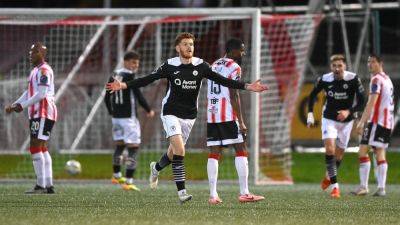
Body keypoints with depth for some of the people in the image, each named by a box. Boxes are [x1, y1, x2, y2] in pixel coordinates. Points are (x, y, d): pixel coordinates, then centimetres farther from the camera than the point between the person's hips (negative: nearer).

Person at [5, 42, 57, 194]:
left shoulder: (43, 70, -12)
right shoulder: (35, 71, 20)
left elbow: (41, 94, -20)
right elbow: (29, 93, 23)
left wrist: (22, 105, -17)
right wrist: (15, 105, 11)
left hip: (43, 114, -11)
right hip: (36, 114, 11)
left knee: (35, 147, -12)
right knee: (42, 149, 11)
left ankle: (41, 185, -13)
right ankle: (49, 185, 13)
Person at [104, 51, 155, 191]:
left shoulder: (114, 76, 10)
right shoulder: (129, 76, -12)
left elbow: (107, 98, 16)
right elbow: (138, 95, -17)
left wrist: (112, 112, 31)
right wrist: (149, 110, -5)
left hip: (116, 116, 8)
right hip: (129, 116, -8)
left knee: (119, 144, 25)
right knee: (133, 147, -7)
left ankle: (116, 176, 39)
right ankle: (128, 182, -15)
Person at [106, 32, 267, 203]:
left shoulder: (201, 66, -2)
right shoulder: (170, 66, -6)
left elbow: (222, 80, -3)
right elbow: (147, 80, -3)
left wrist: (248, 87, -10)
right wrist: (123, 85, -12)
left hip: (189, 115, 3)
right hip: (171, 112, -3)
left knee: (174, 152, 13)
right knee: (179, 150, -19)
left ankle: (156, 168, 47)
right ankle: (181, 191, -19)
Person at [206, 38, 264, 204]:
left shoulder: (213, 66, 18)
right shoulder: (234, 68, -7)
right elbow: (234, 96, -14)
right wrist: (241, 122, -13)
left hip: (211, 116, 7)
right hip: (228, 116, -7)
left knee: (214, 154, 6)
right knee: (241, 152, -1)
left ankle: (213, 195, 1)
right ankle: (244, 193, -6)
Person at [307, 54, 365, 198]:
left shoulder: (353, 79, -18)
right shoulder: (324, 80, -12)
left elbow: (361, 102, -17)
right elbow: (313, 95, 7)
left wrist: (349, 112, -32)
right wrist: (310, 113, -3)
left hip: (346, 120, 1)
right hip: (329, 119, -1)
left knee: (339, 154, 10)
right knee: (330, 149, -19)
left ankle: (329, 177, 40)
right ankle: (334, 186, -19)